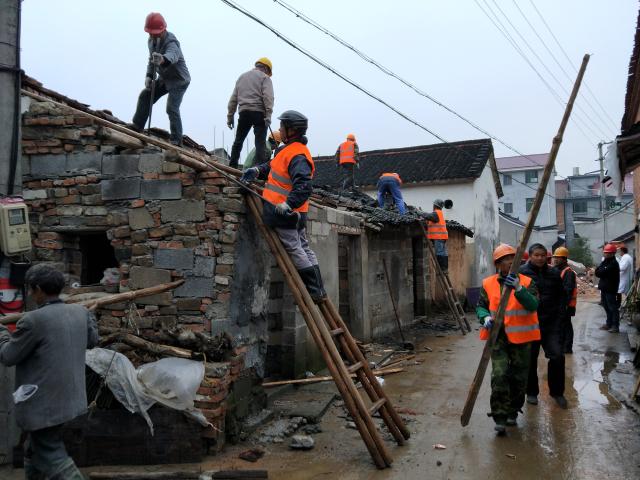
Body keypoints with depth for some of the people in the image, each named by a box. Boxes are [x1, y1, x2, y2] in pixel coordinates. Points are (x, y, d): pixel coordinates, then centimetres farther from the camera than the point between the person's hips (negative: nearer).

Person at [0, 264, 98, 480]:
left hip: (44, 404, -8)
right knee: (35, 449, 26)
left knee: (52, 457, 4)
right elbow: (92, 340, 14)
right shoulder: (80, 312, -2)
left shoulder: (32, 321, -22)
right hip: (69, 397, 8)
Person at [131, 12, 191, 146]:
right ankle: (136, 127, 13)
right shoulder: (151, 41, -2)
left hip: (179, 80, -8)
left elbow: (172, 56, -54)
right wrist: (149, 76, -7)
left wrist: (162, 60, -76)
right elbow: (151, 60, 10)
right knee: (145, 96, 4)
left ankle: (176, 140, -8)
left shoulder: (171, 42, -29)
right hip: (164, 78, 8)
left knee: (172, 108, -18)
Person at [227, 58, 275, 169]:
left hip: (243, 112, 4)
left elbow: (233, 99, 19)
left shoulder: (242, 77, 23)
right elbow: (268, 97, -10)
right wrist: (268, 115, -16)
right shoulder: (265, 77, 6)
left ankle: (232, 167, 15)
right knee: (260, 143, -6)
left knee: (238, 141, 14)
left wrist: (230, 116, 20)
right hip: (258, 112, -4)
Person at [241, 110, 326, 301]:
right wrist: (257, 171, 10)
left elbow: (304, 186, -30)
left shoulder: (297, 156, -19)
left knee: (294, 249, -3)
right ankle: (318, 290, 21)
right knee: (303, 247, 14)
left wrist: (288, 204, -38)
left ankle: (315, 291, 3)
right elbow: (272, 166, 26)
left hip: (284, 213, -10)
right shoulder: (290, 149, 14)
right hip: (295, 213, 10)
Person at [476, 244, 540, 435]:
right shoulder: (488, 284, 2)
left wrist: (518, 288, -29)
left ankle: (512, 412, 31)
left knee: (519, 377, 11)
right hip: (498, 336, 0)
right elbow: (481, 306, 10)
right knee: (499, 375, -11)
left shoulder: (527, 282, -1)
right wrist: (486, 318, -12)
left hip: (521, 337, 1)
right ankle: (500, 417, -2)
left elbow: (533, 305, -15)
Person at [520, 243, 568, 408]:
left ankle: (557, 392, 17)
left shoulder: (554, 273, 6)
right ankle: (531, 392, 25)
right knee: (530, 359, 8)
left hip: (551, 323, 3)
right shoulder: (522, 273, -8)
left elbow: (561, 296, 13)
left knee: (557, 356, -3)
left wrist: (559, 317, 4)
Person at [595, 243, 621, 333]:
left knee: (613, 308, -4)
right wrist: (599, 270, -7)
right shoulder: (606, 262, 16)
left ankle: (615, 326, 0)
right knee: (607, 307, 15)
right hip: (604, 288, 9)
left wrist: (599, 269, -2)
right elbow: (598, 273, 12)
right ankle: (609, 324, 25)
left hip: (610, 289, -9)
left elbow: (600, 273, -21)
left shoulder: (613, 263, -15)